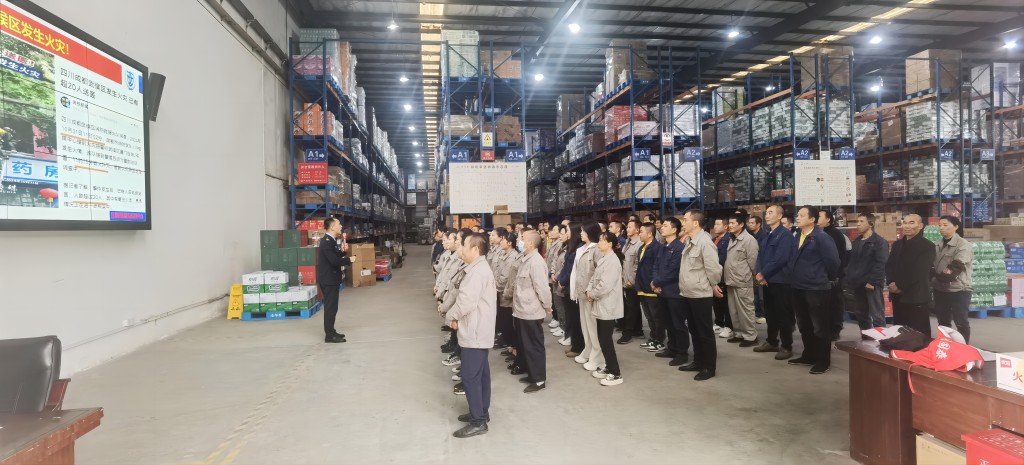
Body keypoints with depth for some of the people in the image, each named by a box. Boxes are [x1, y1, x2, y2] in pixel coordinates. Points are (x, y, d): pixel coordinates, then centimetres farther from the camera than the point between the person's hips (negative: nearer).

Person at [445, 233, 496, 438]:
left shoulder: (477, 271, -21)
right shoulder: (480, 268, 14)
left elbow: (466, 302, -27)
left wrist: (449, 316, -9)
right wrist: (456, 316, 2)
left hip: (474, 332, -11)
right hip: (479, 329, 11)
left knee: (470, 376, -5)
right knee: (480, 373, 17)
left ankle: (478, 422, 3)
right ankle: (481, 412, 29)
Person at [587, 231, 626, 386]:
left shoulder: (613, 261, -19)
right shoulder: (602, 258, 12)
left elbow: (605, 285, -26)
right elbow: (594, 277, 14)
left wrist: (592, 294, -12)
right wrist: (589, 290, -3)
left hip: (608, 307, -9)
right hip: (601, 306, 9)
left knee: (606, 340, -4)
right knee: (602, 339, 16)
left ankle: (616, 374, 6)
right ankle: (608, 367, 29)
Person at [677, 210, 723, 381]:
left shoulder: (705, 242, -18)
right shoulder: (689, 242, 11)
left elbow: (713, 268, -20)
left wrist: (713, 286, -6)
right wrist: (684, 288, 13)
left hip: (701, 294, -9)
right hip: (687, 294, 9)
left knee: (705, 332, 3)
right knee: (694, 330, 18)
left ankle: (709, 367, 15)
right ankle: (698, 361, 31)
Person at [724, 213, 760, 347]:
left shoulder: (749, 239, -14)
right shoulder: (732, 239, 14)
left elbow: (752, 261, -14)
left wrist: (748, 275, -5)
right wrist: (728, 275, 14)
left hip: (743, 281, -9)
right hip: (731, 280, 9)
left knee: (745, 310, -1)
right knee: (733, 310, 15)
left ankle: (750, 336, 9)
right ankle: (738, 334, 25)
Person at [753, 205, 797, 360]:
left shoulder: (785, 234, -12)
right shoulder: (768, 235, 14)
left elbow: (780, 259, -21)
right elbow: (760, 255, 11)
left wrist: (763, 274, -14)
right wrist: (760, 273, -5)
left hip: (781, 281, -8)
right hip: (767, 280, 8)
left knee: (783, 315, 0)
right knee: (770, 313, 16)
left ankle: (786, 347, 10)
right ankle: (772, 342, 28)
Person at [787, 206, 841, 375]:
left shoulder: (821, 237, -14)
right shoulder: (798, 237, 10)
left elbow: (832, 260, -15)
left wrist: (827, 278, -2)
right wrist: (795, 277, 14)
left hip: (816, 289, -8)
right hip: (799, 288, 8)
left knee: (820, 327, 2)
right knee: (804, 326, 17)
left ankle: (823, 361, 12)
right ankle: (808, 356, 30)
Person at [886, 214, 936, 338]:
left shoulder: (928, 246, -5)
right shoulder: (897, 244, 16)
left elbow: (919, 272, -14)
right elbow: (889, 265, 10)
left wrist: (899, 285, -13)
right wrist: (891, 282, -7)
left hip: (916, 297, -6)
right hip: (897, 296, 6)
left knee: (919, 334, -1)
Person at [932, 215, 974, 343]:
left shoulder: (963, 245, -10)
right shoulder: (937, 245, 10)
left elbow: (956, 267, -19)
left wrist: (938, 277, -13)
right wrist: (934, 278, -5)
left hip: (958, 289, -6)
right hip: (940, 289, 6)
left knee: (961, 322, 1)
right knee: (943, 321, 15)